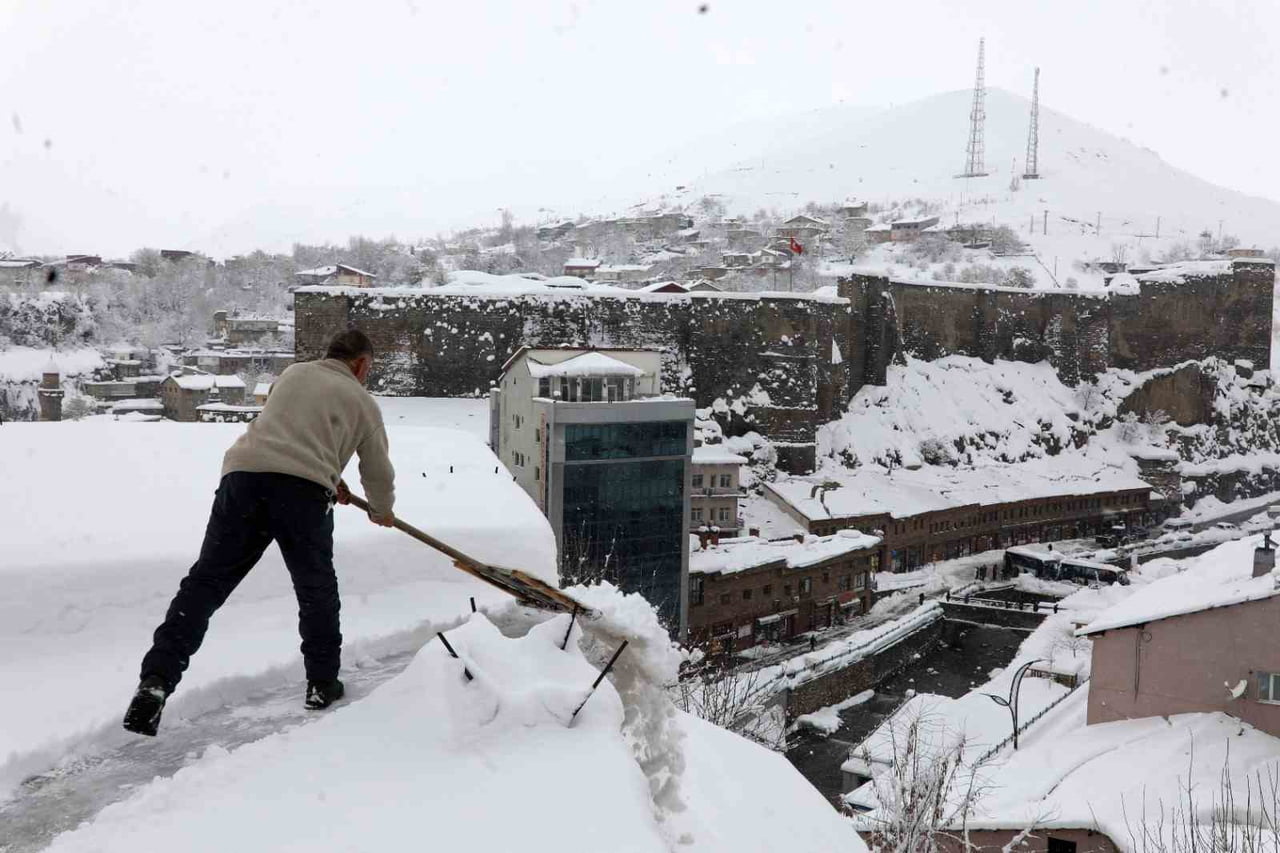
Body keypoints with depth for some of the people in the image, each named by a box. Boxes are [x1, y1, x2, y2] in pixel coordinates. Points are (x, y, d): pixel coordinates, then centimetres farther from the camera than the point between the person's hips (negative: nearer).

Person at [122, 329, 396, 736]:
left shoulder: (292, 374, 30)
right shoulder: (363, 402, 20)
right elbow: (379, 473, 27)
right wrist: (381, 511, 49)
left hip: (243, 472, 3)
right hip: (305, 489, -2)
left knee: (206, 582, 3)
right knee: (317, 591, 16)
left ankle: (156, 680, -9)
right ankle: (322, 684, 25)